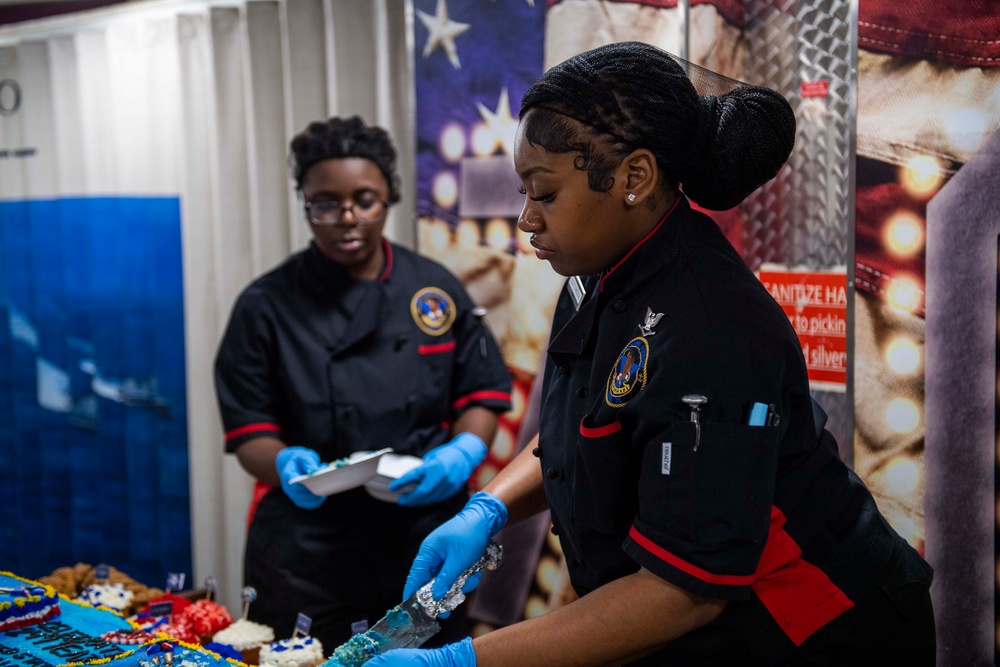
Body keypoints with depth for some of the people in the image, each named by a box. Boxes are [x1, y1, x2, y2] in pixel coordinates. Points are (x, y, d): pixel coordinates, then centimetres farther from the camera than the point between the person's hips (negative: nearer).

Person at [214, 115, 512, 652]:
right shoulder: (266, 306, -3)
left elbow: (482, 392, 7)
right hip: (306, 553, -2)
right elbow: (248, 432, -2)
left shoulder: (435, 288, 2)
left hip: (426, 543, 2)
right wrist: (284, 463, -22)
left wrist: (465, 450, -12)